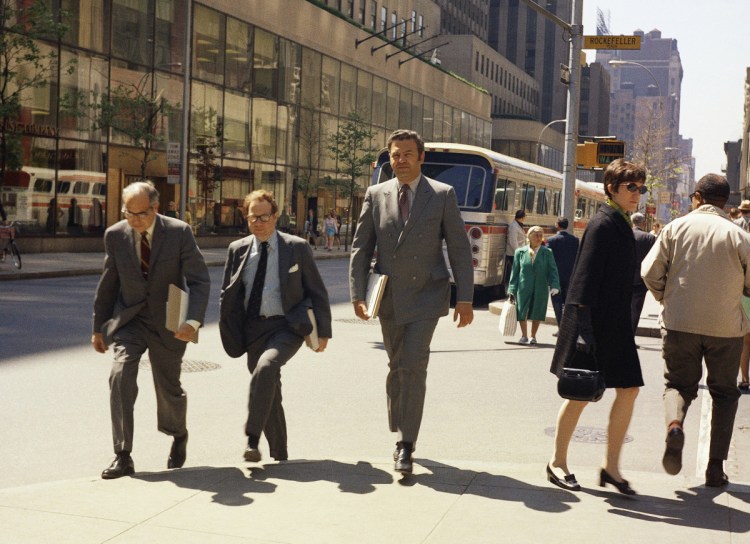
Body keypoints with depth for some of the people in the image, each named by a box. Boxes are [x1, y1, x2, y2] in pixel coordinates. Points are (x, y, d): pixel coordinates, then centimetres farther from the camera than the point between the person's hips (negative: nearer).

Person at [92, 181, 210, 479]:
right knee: (120, 377, -19)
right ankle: (122, 456, -11)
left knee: (169, 388, 8)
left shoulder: (179, 233, -12)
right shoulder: (115, 235, -5)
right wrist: (99, 327, 8)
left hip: (167, 322, -1)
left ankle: (178, 436, 41)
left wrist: (193, 321, -26)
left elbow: (199, 280, -12)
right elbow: (108, 285, 5)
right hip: (129, 320, 1)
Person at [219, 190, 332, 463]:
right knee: (271, 394, 9)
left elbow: (317, 292, 2)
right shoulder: (237, 250, 6)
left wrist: (323, 331, -1)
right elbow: (227, 295, 13)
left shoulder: (297, 248, -2)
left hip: (287, 327, -4)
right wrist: (229, 333, 6)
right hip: (254, 329, 4)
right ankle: (279, 455, 25)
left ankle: (252, 439, -28)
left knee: (266, 366, -31)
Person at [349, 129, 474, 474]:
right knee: (397, 366, 13)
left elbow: (459, 249, -1)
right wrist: (358, 294, -4)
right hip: (389, 297, 3)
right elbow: (361, 248, 5)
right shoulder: (376, 195, 5)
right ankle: (402, 434, 31)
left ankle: (406, 445, -5)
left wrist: (465, 298, -6)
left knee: (413, 365, -13)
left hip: (426, 295, -3)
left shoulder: (443, 195, -1)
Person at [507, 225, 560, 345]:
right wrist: (512, 290, 2)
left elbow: (552, 270, 0)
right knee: (522, 312, 4)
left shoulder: (547, 252, 3)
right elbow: (515, 271, 5)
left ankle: (533, 336, 25)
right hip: (523, 287, 0)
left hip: (540, 288, 0)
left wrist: (554, 286, -15)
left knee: (537, 313, 6)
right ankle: (524, 336, 24)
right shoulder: (520, 252, 3)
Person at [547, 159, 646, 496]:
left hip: (615, 325, 9)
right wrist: (583, 324, -25)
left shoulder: (621, 225, 15)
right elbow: (586, 276, -19)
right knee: (582, 393, 0)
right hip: (594, 323, -9)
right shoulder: (603, 224, -13)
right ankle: (557, 463, 15)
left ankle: (611, 466, 13)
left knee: (629, 389, 5)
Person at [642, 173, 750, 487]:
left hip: (680, 323, 0)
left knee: (679, 383, 17)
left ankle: (674, 423, -17)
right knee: (724, 392, 16)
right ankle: (715, 466, 11)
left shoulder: (676, 228, -3)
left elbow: (650, 273, -5)